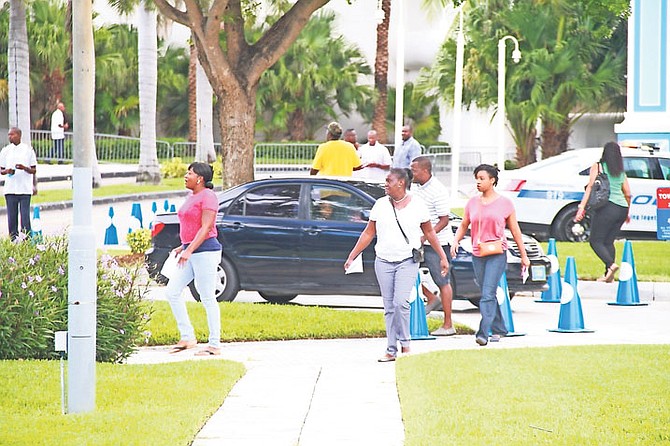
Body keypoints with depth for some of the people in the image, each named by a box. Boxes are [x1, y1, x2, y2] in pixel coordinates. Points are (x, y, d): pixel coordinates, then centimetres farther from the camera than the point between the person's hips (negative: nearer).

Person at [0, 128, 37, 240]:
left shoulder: (28, 150, 4)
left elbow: (34, 170, 6)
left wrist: (24, 168, -14)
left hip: (25, 189, -2)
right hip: (10, 188, 2)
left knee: (25, 216, -5)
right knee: (12, 217, 0)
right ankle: (13, 239, 6)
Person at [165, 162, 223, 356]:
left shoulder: (208, 196, -11)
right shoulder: (192, 197, 17)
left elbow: (206, 228, -19)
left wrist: (189, 250, -25)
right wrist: (182, 247, 18)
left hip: (205, 252, -10)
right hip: (191, 253, 10)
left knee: (208, 298, -5)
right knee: (172, 292, 5)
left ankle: (214, 345, 0)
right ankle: (187, 338, 9)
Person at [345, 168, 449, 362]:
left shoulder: (417, 204, -1)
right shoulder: (381, 205, 6)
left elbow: (429, 232, 8)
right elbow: (368, 234, 11)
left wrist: (443, 257, 8)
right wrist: (352, 256, 7)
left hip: (408, 261, -3)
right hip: (383, 261, 3)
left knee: (401, 302, -18)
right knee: (389, 307, 4)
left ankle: (405, 344, -2)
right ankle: (391, 350, 8)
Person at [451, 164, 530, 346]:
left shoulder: (504, 203, 2)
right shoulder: (472, 203, 10)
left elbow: (515, 231, 8)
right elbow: (464, 225, 17)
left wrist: (524, 256, 10)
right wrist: (456, 241, -4)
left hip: (497, 254, -4)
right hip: (477, 255, 4)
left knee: (488, 294, -15)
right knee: (488, 295, 11)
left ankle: (483, 333, -21)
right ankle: (498, 329, 24)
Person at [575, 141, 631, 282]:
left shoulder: (598, 167, 3)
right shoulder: (621, 172, 19)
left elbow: (591, 187, -7)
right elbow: (628, 194, 21)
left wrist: (582, 207, -12)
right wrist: (627, 213, 34)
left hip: (607, 206, -6)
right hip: (622, 208, 6)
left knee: (595, 241, -3)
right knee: (608, 242, 12)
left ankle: (611, 265, -25)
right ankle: (608, 275, 5)